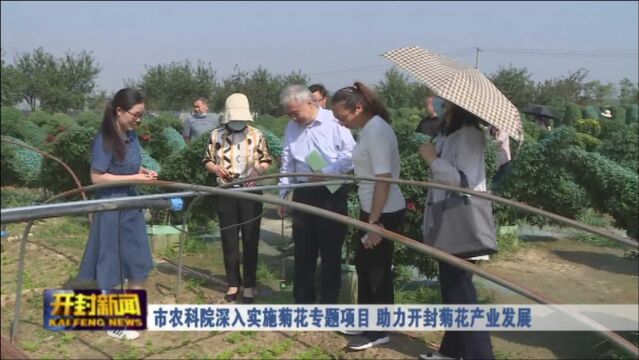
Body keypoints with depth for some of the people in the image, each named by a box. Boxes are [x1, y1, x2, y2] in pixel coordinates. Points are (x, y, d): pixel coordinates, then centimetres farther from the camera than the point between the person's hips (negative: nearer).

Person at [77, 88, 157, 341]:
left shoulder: (131, 136, 4)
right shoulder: (105, 140, -19)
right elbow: (97, 177, -20)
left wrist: (143, 172, -2)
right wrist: (135, 178, -21)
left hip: (132, 205, 8)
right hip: (111, 208, -8)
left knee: (139, 262, 14)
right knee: (111, 265, 6)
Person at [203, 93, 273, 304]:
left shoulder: (256, 135, -1)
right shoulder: (216, 135, 1)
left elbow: (266, 160, 6)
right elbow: (207, 161, 8)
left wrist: (259, 169, -14)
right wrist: (216, 168, -13)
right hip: (226, 193, 1)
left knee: (250, 240, 4)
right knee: (229, 239, 8)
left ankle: (249, 285, 14)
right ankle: (233, 283, 21)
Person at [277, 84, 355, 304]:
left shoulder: (333, 121, -10)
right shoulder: (291, 128, 10)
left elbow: (350, 154, -14)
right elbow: (287, 165, 14)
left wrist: (325, 173, -19)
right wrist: (282, 195, 13)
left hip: (331, 194, -5)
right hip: (304, 194, 6)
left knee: (331, 252, 4)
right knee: (303, 251, 12)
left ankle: (329, 303, 16)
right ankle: (302, 301, 24)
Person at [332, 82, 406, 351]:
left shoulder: (377, 131, -21)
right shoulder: (368, 128, 7)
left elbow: (384, 180, -25)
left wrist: (374, 222, -25)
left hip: (384, 212, -10)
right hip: (373, 208, 10)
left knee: (376, 269, 2)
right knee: (364, 263, 19)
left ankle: (378, 331, 18)